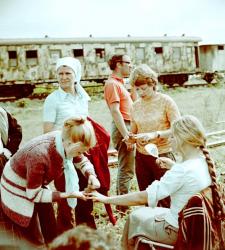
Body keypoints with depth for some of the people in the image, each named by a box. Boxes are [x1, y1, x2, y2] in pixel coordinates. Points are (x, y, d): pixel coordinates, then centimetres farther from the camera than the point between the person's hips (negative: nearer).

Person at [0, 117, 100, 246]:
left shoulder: (66, 142, -19)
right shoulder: (40, 155, -39)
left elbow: (82, 161, 2)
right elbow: (33, 194, -26)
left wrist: (91, 175, -18)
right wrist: (66, 194, -27)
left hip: (37, 184, 7)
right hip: (17, 189, -7)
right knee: (36, 241, -1)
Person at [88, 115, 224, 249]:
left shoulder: (182, 170, -30)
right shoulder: (205, 162, -6)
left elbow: (141, 198, -27)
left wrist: (107, 199, -17)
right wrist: (173, 165, 14)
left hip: (178, 231, -8)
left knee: (135, 217, 16)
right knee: (144, 212, 26)